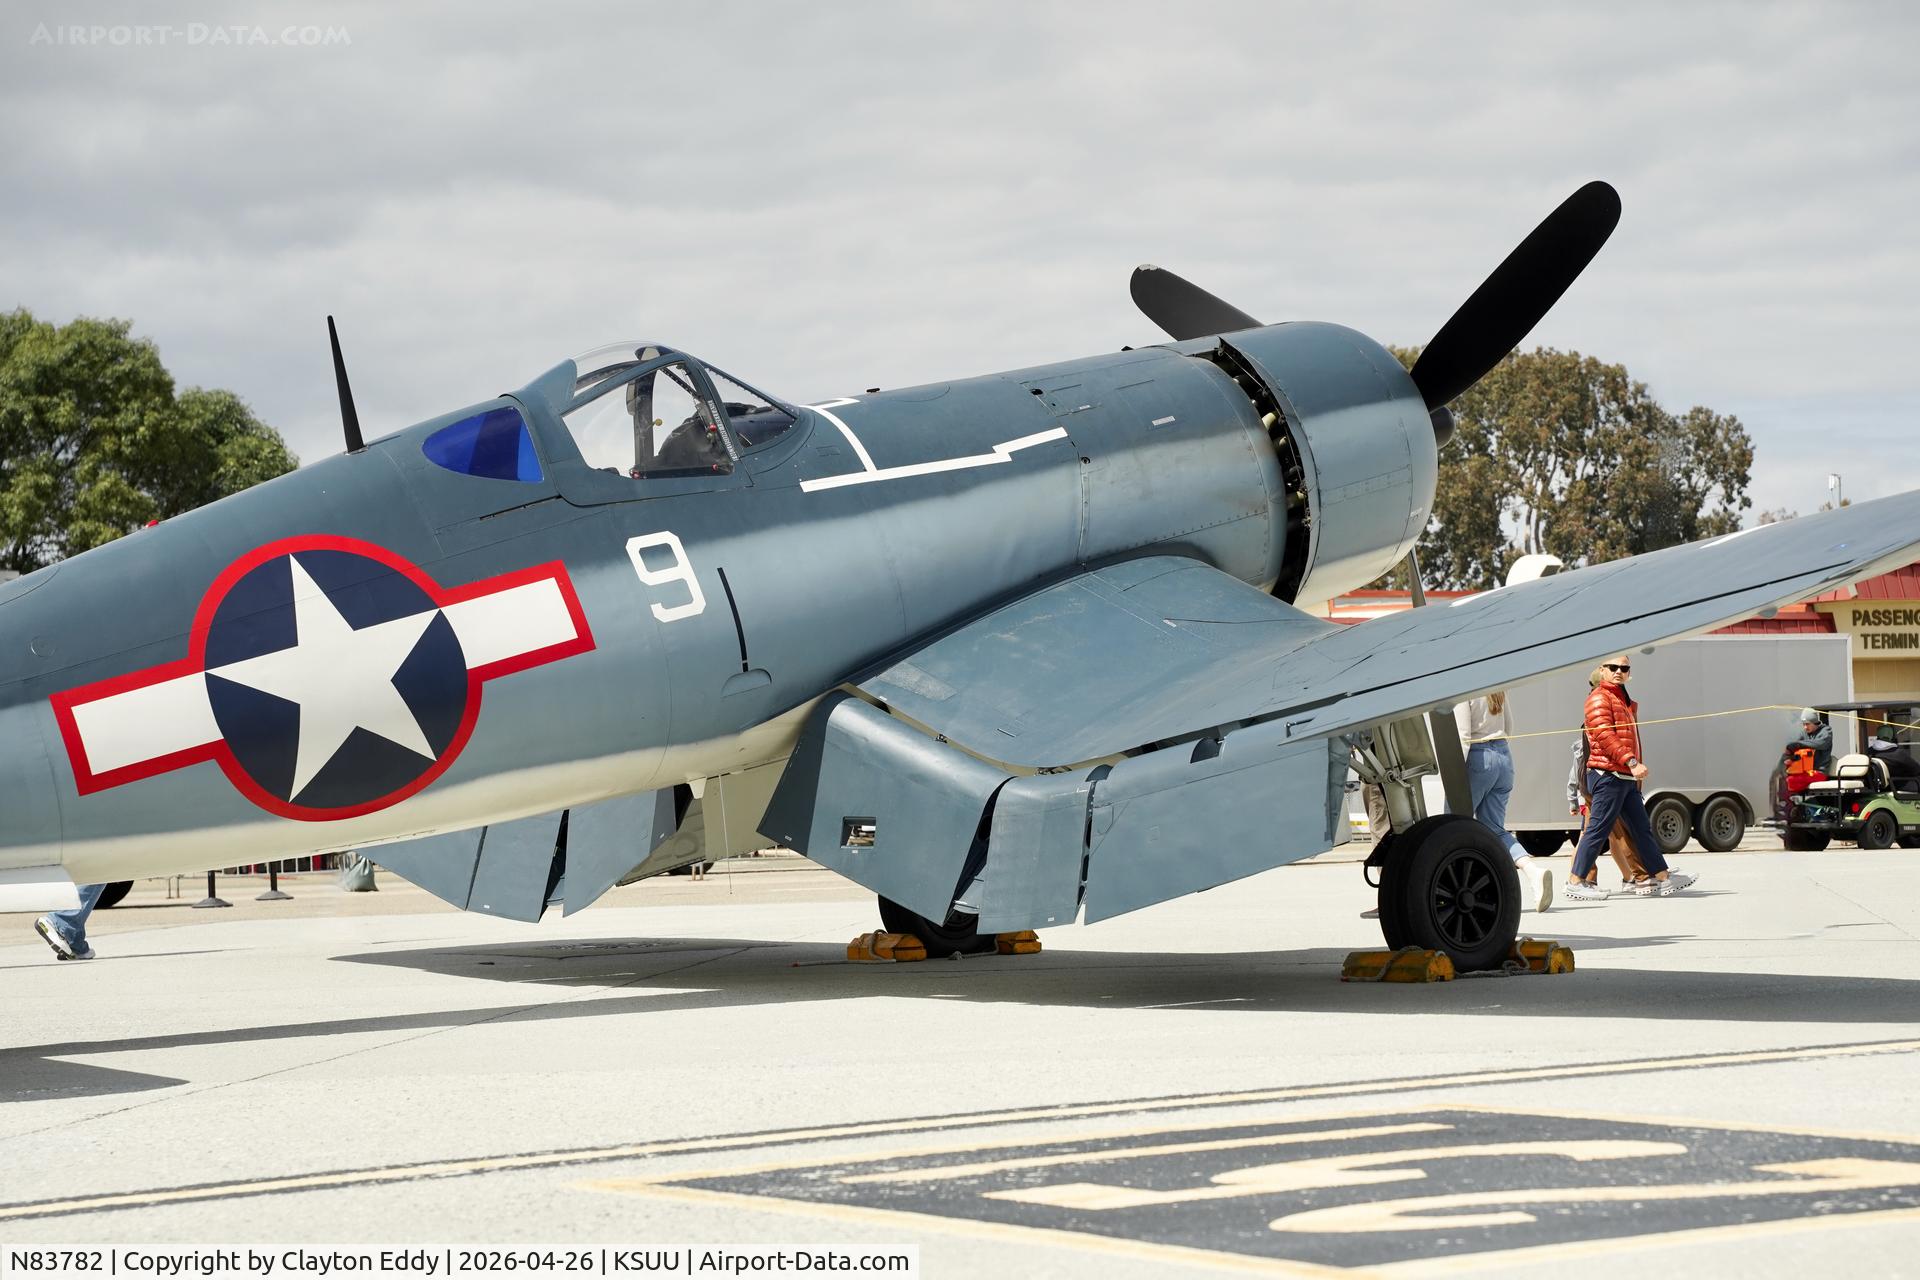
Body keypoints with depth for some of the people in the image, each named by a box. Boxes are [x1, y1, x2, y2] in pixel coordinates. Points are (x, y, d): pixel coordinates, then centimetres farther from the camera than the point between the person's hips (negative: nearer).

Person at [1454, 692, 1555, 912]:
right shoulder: (1496, 689, 11)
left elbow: (1462, 737, -18)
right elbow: (1509, 728, 18)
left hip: (1478, 759, -7)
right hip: (1503, 756, 7)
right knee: (1494, 829, 8)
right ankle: (1533, 870, -15)